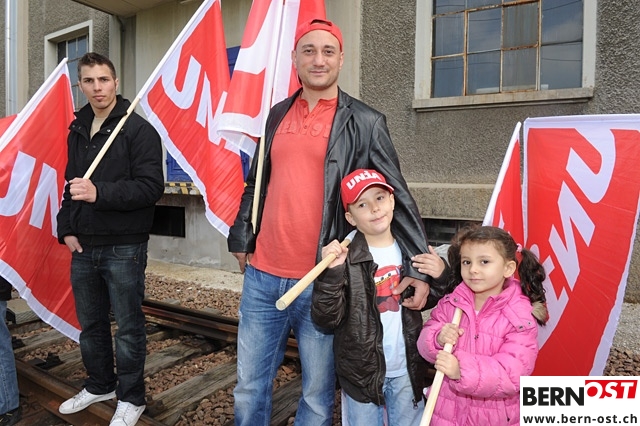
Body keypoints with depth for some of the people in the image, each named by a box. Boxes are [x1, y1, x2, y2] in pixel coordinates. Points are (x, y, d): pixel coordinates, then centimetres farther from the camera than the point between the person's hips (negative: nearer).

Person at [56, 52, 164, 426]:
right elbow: (71, 186, 19)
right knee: (91, 324, 18)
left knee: (128, 327, 4)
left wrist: (99, 193, -25)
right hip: (83, 247, 7)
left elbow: (152, 187, -17)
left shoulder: (139, 129, -8)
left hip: (123, 248, -6)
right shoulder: (78, 131, 13)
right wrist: (67, 229, 7)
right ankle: (100, 385, 38)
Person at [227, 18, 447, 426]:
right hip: (262, 276, 5)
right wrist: (241, 238, 17)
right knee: (249, 388, 17)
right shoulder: (278, 115, 12)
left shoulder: (365, 123, -3)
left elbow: (398, 197, -6)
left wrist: (420, 268, -11)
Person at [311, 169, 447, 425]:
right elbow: (326, 319, -18)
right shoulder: (345, 258, -16)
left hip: (408, 369, 3)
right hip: (362, 371, -3)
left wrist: (440, 274, -11)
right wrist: (331, 273, -32)